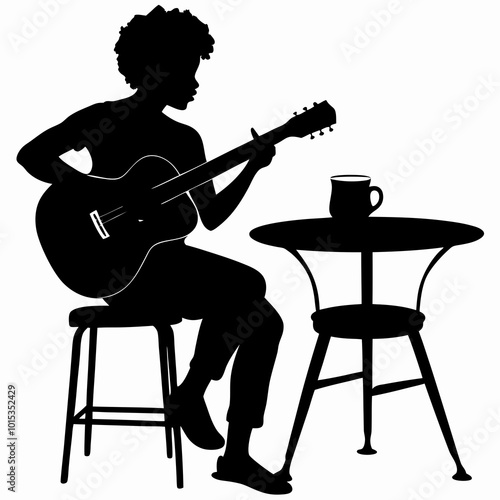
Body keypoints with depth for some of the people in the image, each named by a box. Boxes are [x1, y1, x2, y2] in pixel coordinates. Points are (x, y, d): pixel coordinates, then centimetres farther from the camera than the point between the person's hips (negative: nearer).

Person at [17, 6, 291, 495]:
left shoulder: (184, 139, 14)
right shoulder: (106, 119, -5)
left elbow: (211, 217, 13)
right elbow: (31, 155, -16)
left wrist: (252, 168, 1)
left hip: (169, 258, 7)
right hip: (121, 264, -7)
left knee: (265, 320, -10)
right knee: (247, 286, -25)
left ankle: (236, 456, -3)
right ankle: (190, 395, -6)